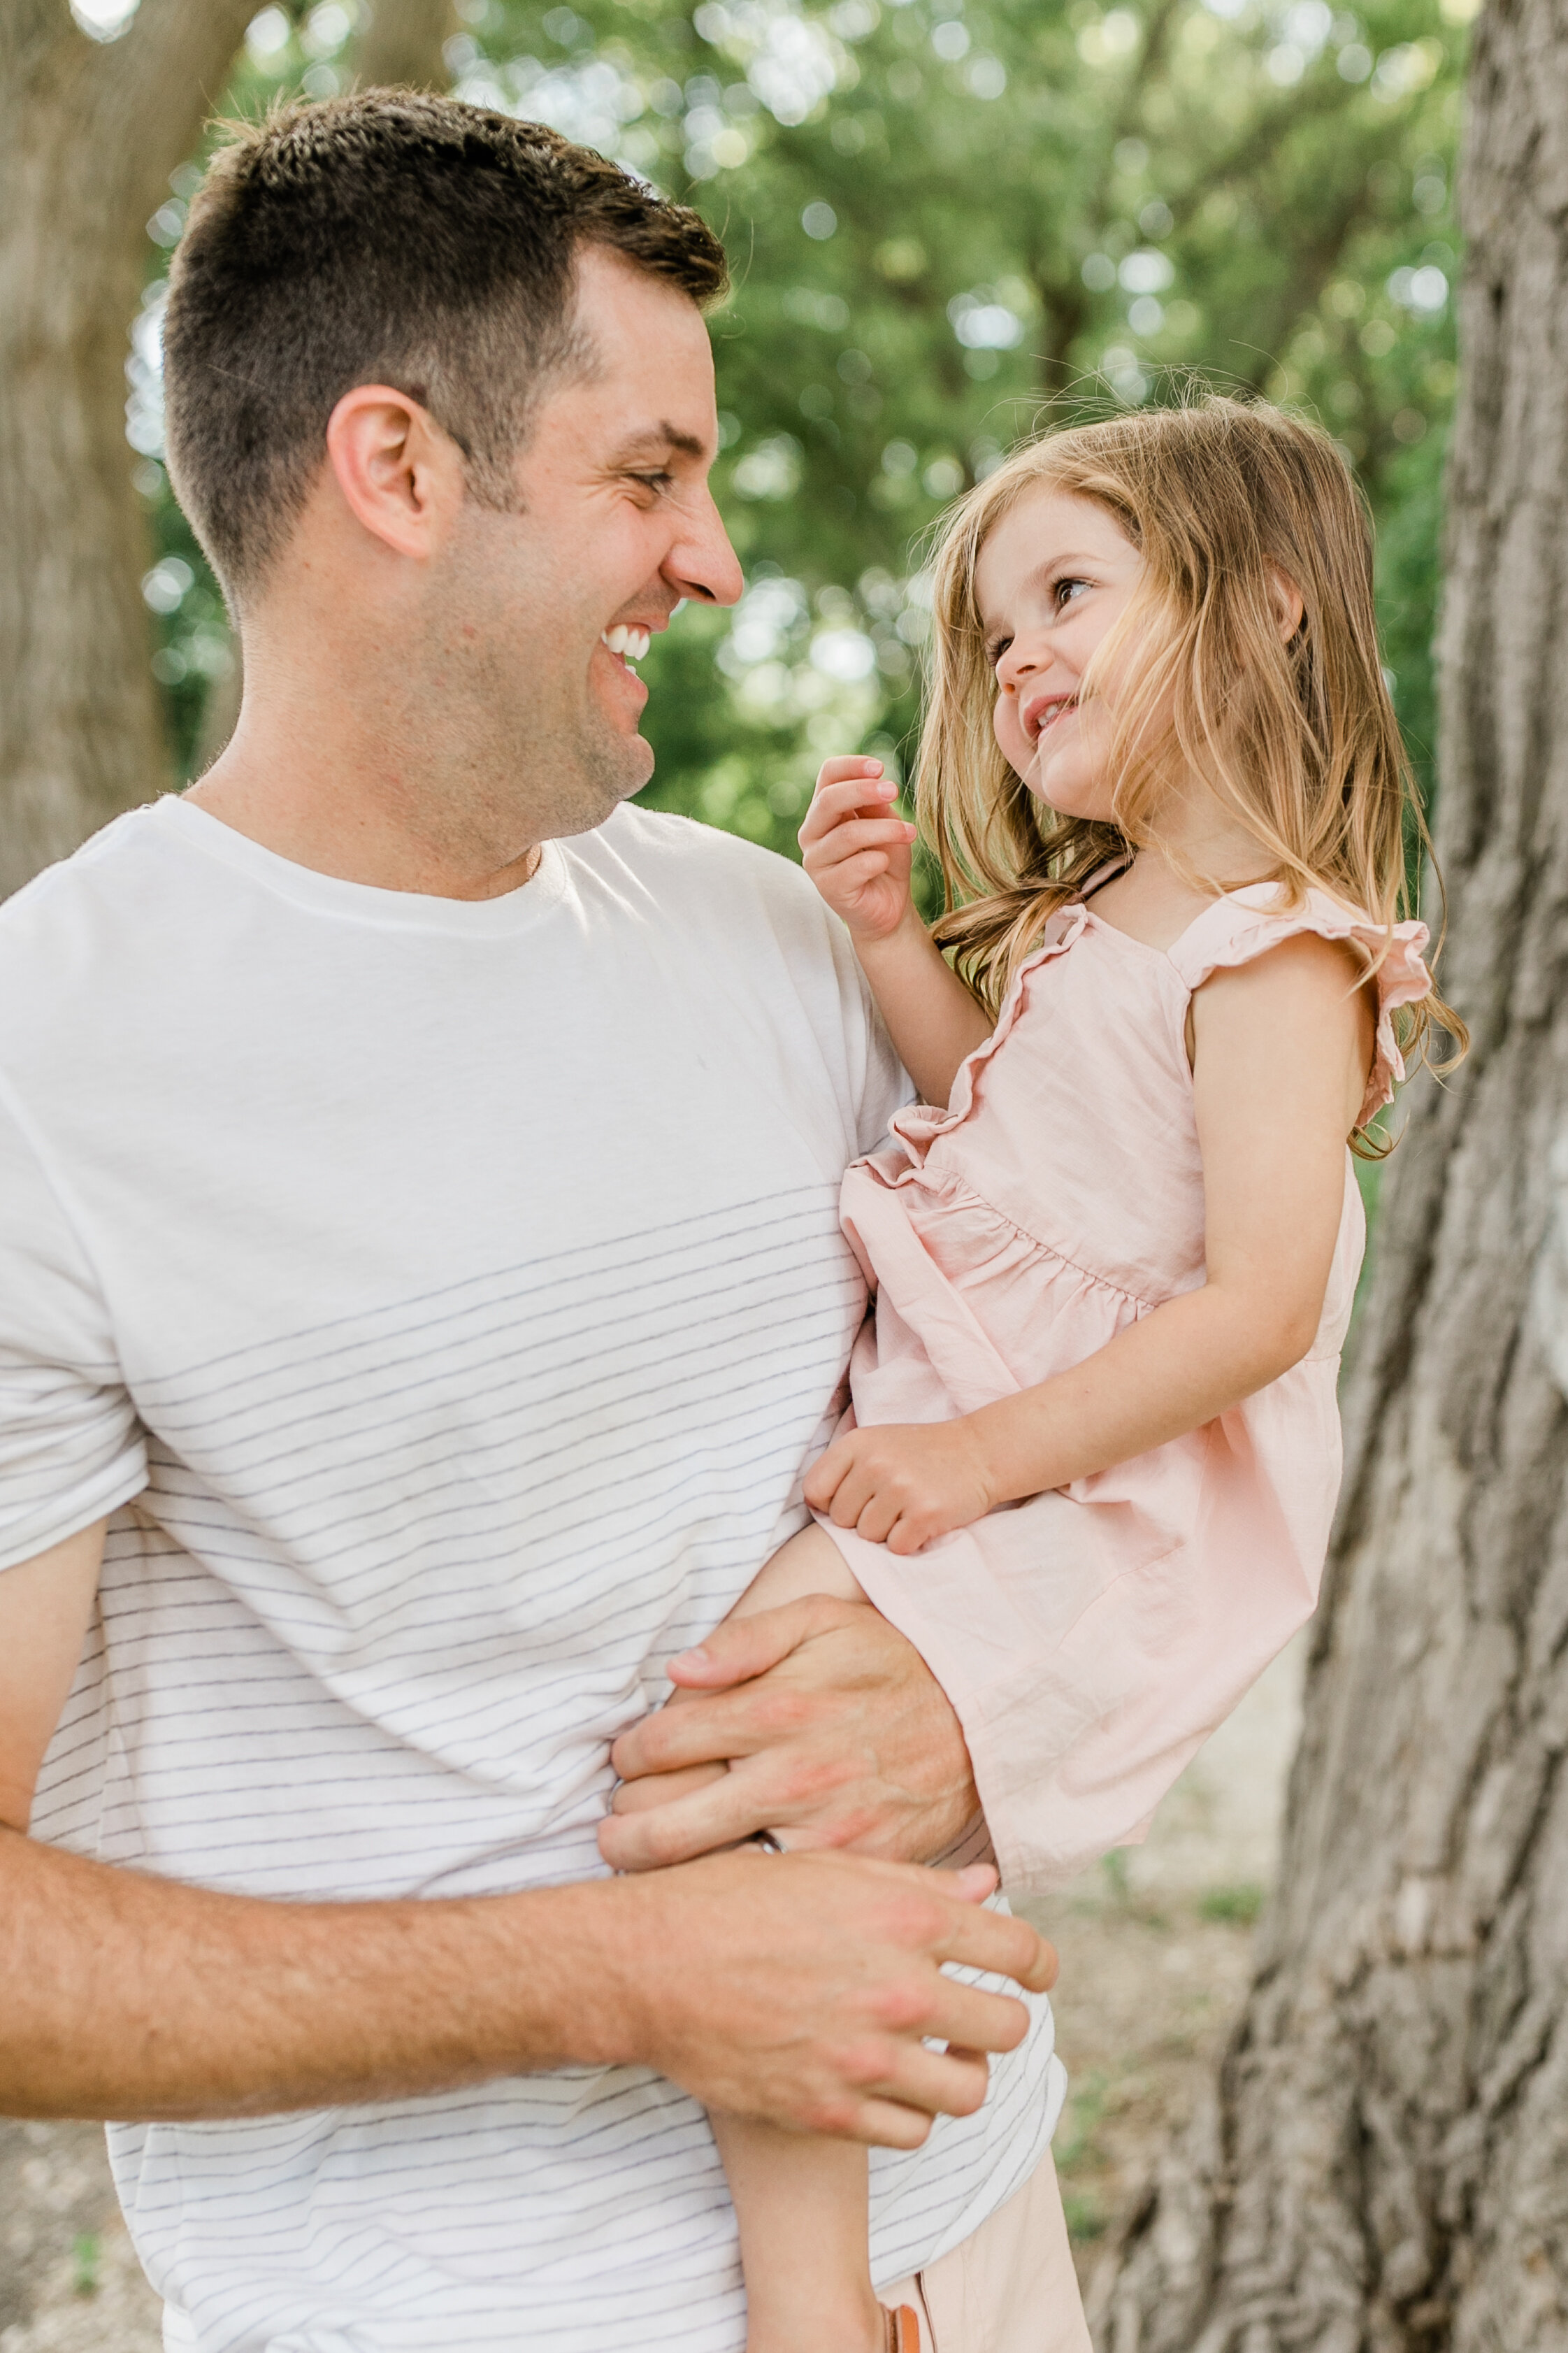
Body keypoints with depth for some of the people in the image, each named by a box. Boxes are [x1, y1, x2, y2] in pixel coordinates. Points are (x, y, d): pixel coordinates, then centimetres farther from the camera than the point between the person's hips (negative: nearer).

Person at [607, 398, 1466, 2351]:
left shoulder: (1274, 953, -15)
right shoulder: (1088, 920, 15)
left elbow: (1259, 1307, -22)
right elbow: (991, 1099, 28)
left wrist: (981, 1455, -23)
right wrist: (887, 934, 12)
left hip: (1087, 1517, -10)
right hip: (955, 1454, 10)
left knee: (691, 1779, -22)